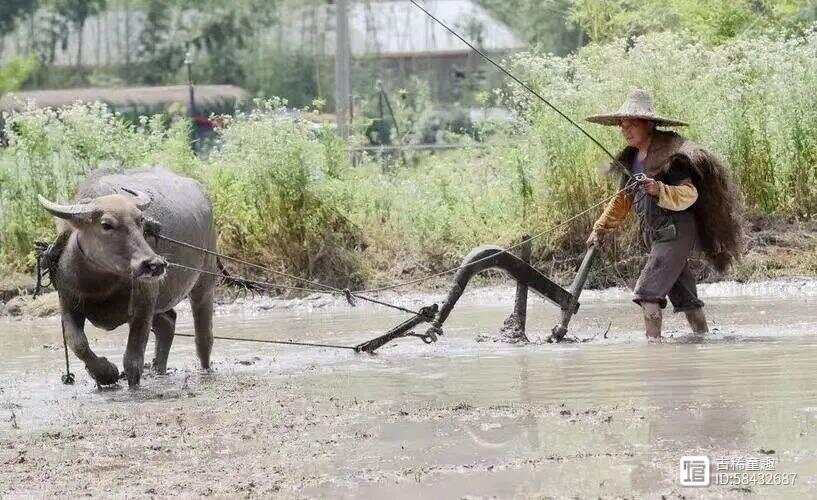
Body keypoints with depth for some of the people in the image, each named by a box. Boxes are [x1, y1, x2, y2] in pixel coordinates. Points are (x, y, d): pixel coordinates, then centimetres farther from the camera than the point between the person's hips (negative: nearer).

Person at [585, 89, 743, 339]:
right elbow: (623, 200, 22)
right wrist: (600, 230, 17)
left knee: (647, 292, -19)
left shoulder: (670, 156, -13)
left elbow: (689, 194, -20)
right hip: (655, 235, 8)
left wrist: (659, 191, -36)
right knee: (685, 296, 15)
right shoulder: (632, 159, 12)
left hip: (676, 232, -8)